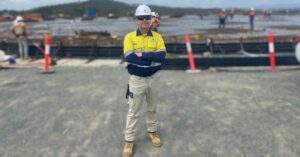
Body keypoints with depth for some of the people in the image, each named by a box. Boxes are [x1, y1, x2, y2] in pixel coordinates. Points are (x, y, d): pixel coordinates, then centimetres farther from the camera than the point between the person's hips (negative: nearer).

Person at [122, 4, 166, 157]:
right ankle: (129, 140, 20)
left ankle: (152, 132, 40)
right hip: (136, 79, -2)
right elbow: (129, 57, -23)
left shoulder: (157, 36, -1)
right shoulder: (129, 36, -8)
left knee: (152, 108, 19)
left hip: (154, 78, 2)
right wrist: (152, 58, -20)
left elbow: (162, 55, -17)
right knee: (133, 112, 8)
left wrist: (142, 54, -23)